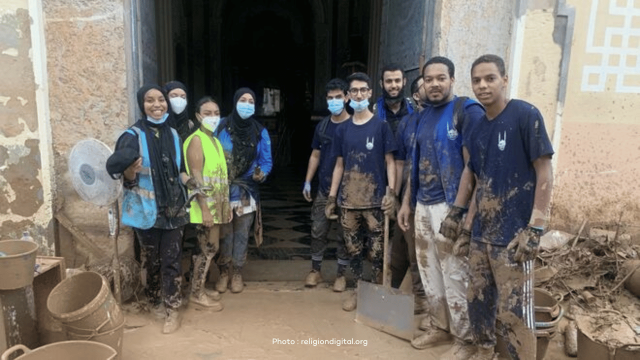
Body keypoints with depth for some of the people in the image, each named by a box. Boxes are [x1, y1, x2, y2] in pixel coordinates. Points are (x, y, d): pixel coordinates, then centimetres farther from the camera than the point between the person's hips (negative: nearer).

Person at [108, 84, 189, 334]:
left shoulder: (173, 134, 6)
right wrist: (129, 173, -32)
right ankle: (155, 301, 32)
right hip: (146, 209, -3)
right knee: (151, 260, 10)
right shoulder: (133, 136, -10)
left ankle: (172, 310, 14)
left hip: (173, 208, 3)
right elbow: (119, 171, -13)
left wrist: (185, 177, 4)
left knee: (171, 259, 5)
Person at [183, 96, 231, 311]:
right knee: (208, 249, -1)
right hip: (205, 206, -8)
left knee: (209, 248, 14)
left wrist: (226, 205, 16)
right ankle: (196, 294, 12)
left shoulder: (215, 140, 14)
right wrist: (205, 210, -23)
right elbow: (196, 177, -19)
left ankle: (199, 289, 26)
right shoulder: (196, 140, -12)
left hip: (216, 206, 8)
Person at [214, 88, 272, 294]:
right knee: (224, 233, 7)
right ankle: (224, 272, 24)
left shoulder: (260, 132, -2)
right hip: (223, 190, -1)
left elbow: (266, 161, 0)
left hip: (247, 191, 1)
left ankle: (237, 272, 24)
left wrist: (261, 173, -21)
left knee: (241, 234, 9)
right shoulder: (222, 127, -6)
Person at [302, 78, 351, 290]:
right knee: (318, 231, 9)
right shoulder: (322, 126, 8)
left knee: (344, 234, 6)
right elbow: (315, 155, 13)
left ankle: (341, 274, 20)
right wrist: (307, 181, 8)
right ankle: (315, 270, 24)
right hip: (324, 188, 4)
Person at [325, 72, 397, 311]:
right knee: (353, 247, 10)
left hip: (374, 199, -3)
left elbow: (389, 161, -1)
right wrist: (331, 197, 7)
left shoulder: (381, 126, 0)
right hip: (348, 200, 3)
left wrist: (391, 192, -12)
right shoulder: (342, 129, 10)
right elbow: (339, 165, 12)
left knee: (377, 249, 1)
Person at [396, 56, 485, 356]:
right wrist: (407, 201, 16)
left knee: (455, 277, 1)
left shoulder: (467, 111, -8)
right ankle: (438, 326, 33)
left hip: (450, 207, -7)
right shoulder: (424, 115, 14)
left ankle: (465, 338, 19)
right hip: (423, 206, 7)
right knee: (429, 273, 16)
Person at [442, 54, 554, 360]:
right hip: (481, 232, 7)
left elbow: (545, 174, -12)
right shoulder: (477, 126, 8)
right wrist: (456, 213, 16)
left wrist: (535, 229, -17)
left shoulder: (526, 115, -10)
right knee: (478, 300, 16)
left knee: (513, 313, -2)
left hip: (513, 235, -6)